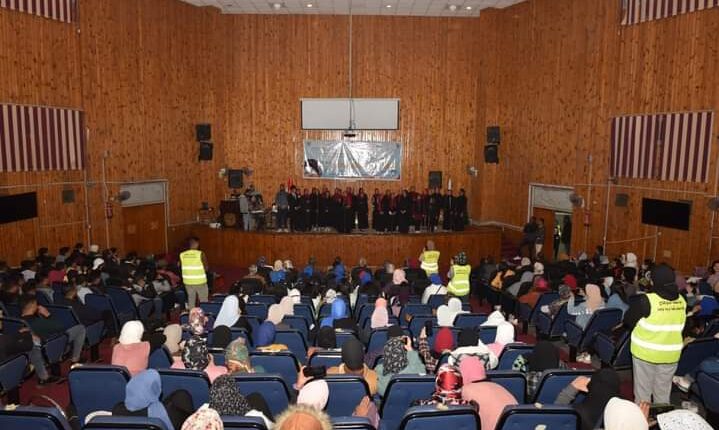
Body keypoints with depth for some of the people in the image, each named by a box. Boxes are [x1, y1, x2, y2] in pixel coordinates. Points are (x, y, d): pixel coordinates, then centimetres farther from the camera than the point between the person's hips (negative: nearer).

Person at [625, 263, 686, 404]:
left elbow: (628, 321, -10)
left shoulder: (646, 300, -21)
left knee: (643, 390, 11)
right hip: (671, 354, 4)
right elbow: (680, 325, 8)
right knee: (663, 391, 19)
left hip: (646, 353, -4)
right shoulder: (682, 300, -6)